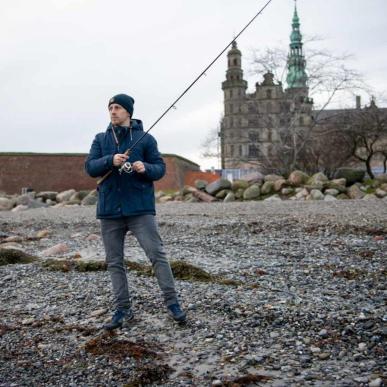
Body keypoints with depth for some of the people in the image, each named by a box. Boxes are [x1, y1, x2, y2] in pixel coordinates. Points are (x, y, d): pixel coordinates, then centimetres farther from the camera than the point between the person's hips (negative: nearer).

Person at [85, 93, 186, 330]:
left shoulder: (145, 139, 3)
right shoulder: (101, 139, 10)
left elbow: (160, 168, 1)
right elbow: (90, 167, -1)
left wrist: (145, 168, -20)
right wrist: (110, 161, -20)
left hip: (140, 208, -3)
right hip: (109, 210, 4)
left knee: (157, 254, -7)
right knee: (115, 262, 8)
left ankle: (172, 303, 4)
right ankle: (124, 309, 19)